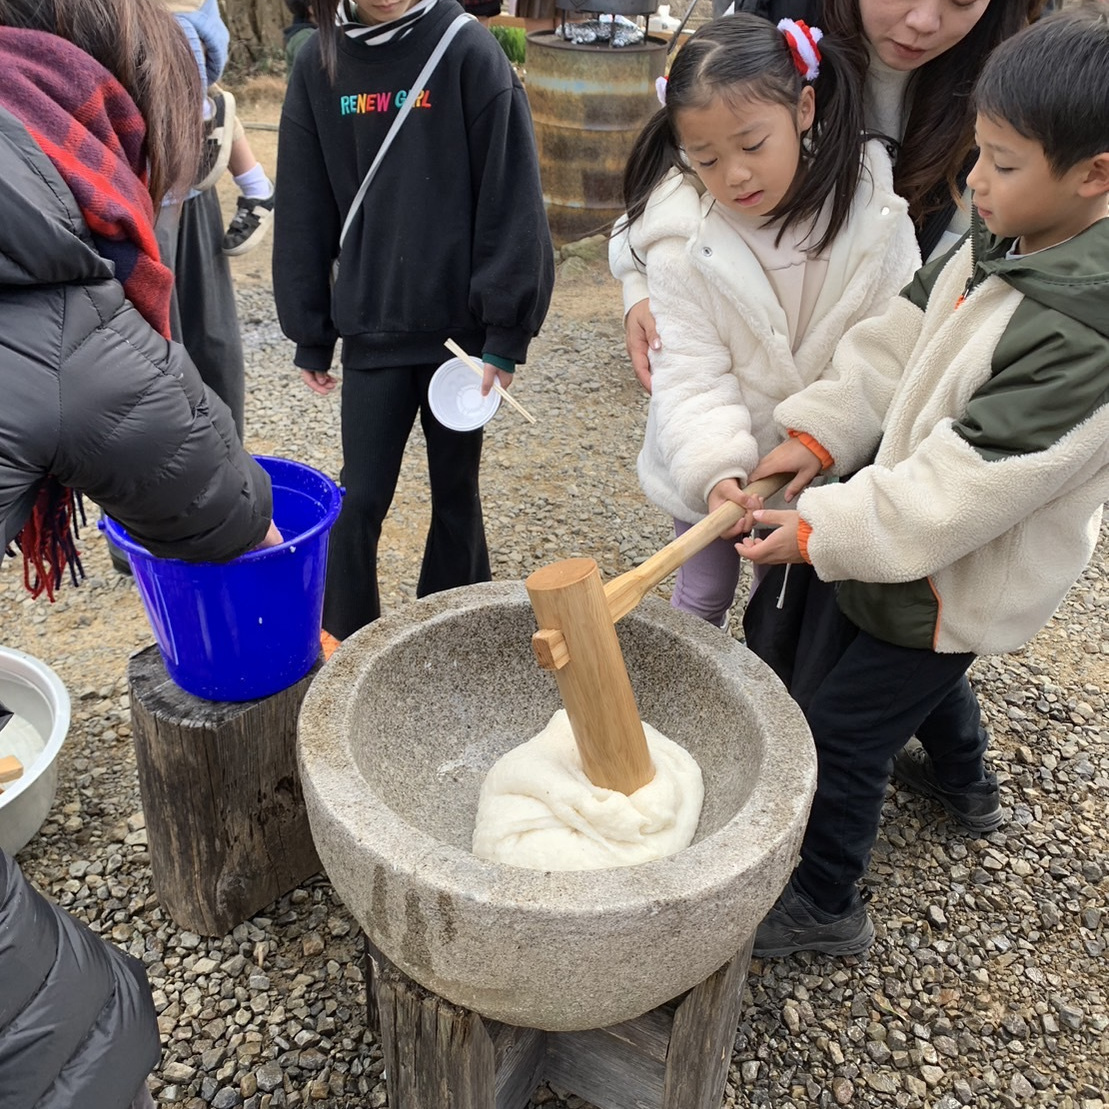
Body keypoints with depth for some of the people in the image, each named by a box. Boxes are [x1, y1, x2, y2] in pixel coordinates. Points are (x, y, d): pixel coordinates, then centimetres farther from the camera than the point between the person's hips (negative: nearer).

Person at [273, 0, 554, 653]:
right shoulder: (320, 65, 3)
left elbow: (511, 199, -9)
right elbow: (305, 211, 7)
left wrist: (505, 331, -12)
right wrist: (311, 335, 8)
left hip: (461, 324, -2)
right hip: (371, 328, 2)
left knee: (456, 491, 12)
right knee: (361, 499, 5)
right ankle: (345, 644, 25)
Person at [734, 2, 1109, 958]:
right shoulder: (999, 242, -6)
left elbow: (967, 484, -32)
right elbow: (898, 342, -2)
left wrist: (820, 530, -29)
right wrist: (820, 433, -15)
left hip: (968, 579, -9)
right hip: (938, 554, 9)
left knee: (844, 731, 1)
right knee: (930, 670, 34)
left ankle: (824, 906, 23)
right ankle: (963, 782, 64)